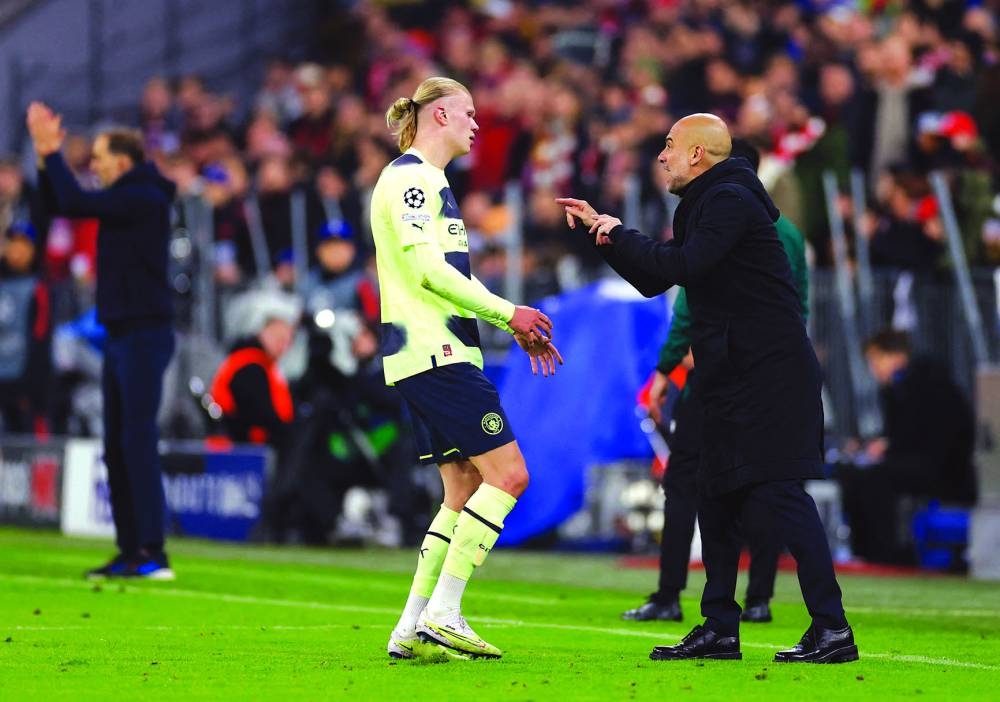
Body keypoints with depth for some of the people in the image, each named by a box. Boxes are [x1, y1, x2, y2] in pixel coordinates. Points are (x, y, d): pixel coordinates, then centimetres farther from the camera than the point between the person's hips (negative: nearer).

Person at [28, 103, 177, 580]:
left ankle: (153, 554, -15)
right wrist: (45, 155, 9)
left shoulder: (145, 199, -14)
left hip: (145, 335, -10)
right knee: (117, 448, 9)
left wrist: (51, 151, -10)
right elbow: (59, 204, 21)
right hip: (120, 336, 10)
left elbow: (76, 202, -21)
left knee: (138, 443, -13)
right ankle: (130, 552, 12)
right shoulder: (123, 197, 14)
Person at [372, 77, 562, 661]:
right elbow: (425, 267, -18)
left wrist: (515, 327, 19)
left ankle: (414, 630, 7)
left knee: (465, 490, 8)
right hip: (434, 353, -10)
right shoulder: (409, 176, -9)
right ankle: (443, 612, -12)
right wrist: (507, 312, -14)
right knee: (507, 474, -12)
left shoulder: (430, 181, 23)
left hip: (441, 354, 10)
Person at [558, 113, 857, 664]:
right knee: (717, 495, 10)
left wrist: (620, 234, -11)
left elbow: (684, 266, -24)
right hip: (734, 377, 10)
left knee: (779, 492, -12)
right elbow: (654, 281, 25)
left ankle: (832, 629, -13)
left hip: (770, 372, -10)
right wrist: (602, 230, 18)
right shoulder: (708, 203, 20)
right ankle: (719, 629, 14)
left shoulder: (730, 200, -11)